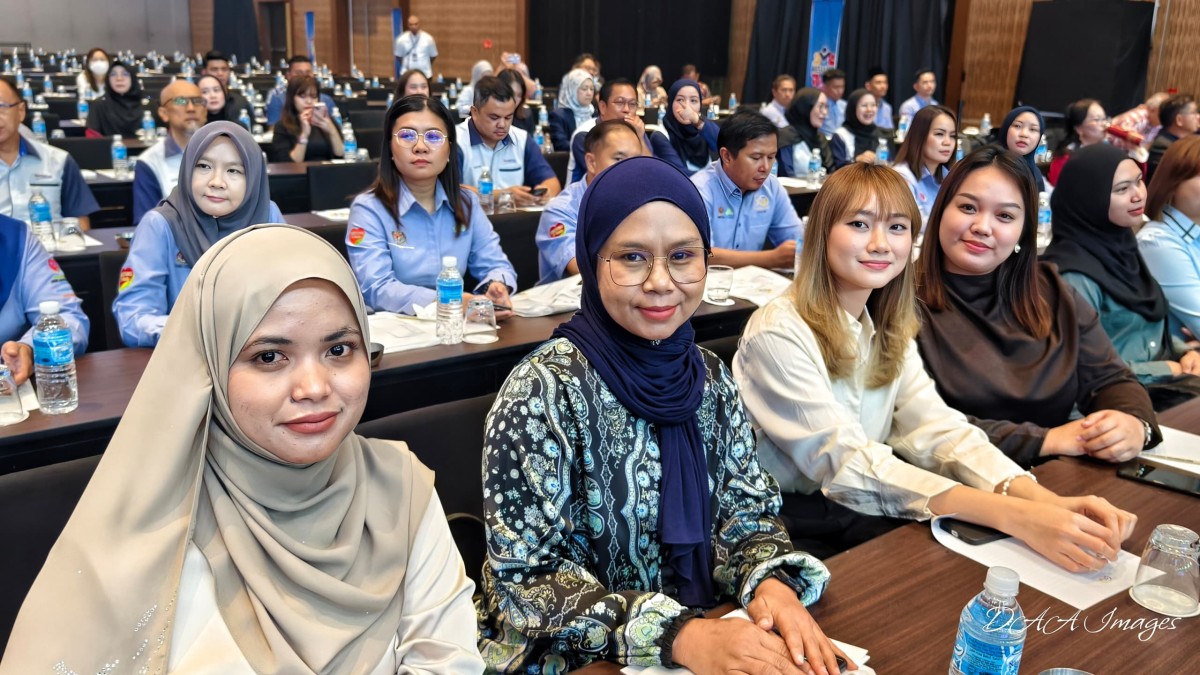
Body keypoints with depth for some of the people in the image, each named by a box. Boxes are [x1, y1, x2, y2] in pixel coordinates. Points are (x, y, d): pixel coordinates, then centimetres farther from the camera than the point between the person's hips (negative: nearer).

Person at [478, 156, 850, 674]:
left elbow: (746, 505, 3)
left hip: (701, 630, 4)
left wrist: (771, 581, -17)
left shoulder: (707, 375, -1)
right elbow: (528, 576, -17)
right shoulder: (543, 391, -18)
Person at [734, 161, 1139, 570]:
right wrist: (1010, 514, -34)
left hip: (858, 506, 6)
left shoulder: (889, 331, 6)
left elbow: (937, 429, -8)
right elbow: (849, 465, -26)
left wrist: (1046, 501, -25)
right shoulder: (777, 334, -19)